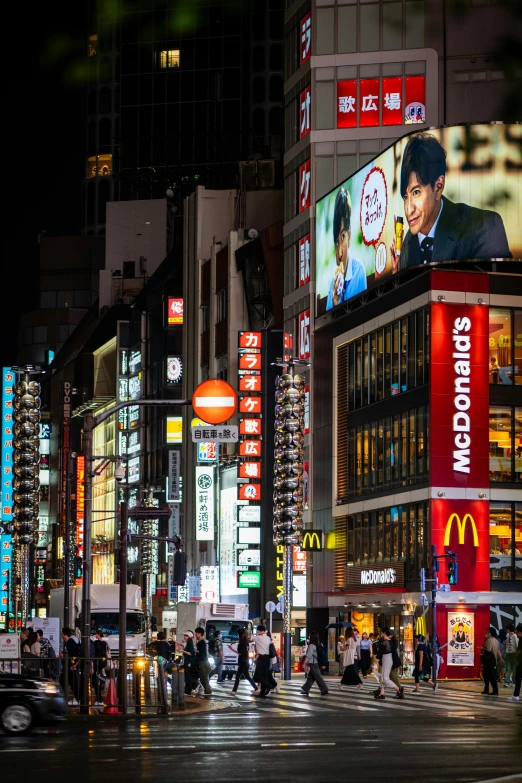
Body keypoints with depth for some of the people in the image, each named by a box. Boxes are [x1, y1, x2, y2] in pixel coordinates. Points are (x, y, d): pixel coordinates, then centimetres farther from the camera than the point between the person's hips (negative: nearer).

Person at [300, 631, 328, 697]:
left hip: (313, 664, -8)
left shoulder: (311, 645, -15)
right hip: (317, 663, 8)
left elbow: (308, 656, -17)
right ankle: (305, 690, 19)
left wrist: (305, 664, -10)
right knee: (310, 677, 14)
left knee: (318, 677, -4)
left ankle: (325, 691, -2)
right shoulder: (318, 645, 7)